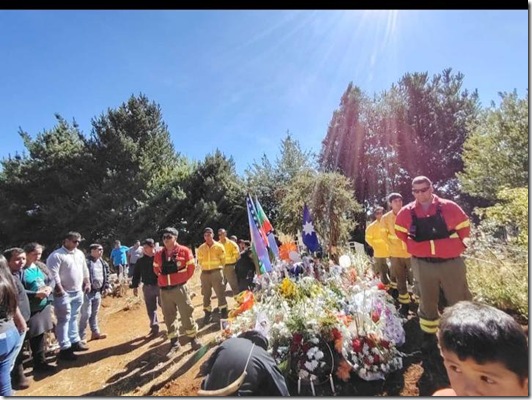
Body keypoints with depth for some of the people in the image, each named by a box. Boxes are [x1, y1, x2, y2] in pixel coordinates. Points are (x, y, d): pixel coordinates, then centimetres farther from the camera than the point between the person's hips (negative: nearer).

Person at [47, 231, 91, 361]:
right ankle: (65, 348, 8)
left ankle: (75, 341, 28)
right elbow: (53, 274, -19)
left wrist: (87, 283, 14)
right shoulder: (56, 255, -13)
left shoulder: (79, 253, 9)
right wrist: (59, 288, -20)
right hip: (64, 293, -7)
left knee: (74, 318, 17)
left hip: (78, 292, 7)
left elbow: (85, 269, 17)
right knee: (64, 320, 0)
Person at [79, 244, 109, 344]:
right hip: (88, 292, -7)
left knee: (94, 313, 19)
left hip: (98, 292, 7)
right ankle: (81, 336, 12)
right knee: (86, 314, -1)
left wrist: (106, 286, 12)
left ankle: (95, 332, 31)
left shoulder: (103, 263, 9)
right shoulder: (86, 262, -17)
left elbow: (106, 275, 18)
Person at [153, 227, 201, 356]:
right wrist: (164, 279, 11)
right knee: (169, 317, 11)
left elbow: (191, 267, 0)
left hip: (180, 288, -4)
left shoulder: (184, 251, -7)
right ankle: (174, 342, 26)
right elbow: (156, 269, 19)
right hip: (164, 291, 4)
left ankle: (193, 339, 22)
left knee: (186, 315, 4)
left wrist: (183, 278, 3)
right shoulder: (159, 254, 4)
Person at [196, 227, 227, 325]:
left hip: (216, 272, -3)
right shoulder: (201, 248, 4)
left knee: (220, 293, -1)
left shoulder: (219, 246, -3)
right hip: (205, 273, 3)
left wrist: (217, 268, 5)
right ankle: (208, 314, 19)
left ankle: (223, 312, 9)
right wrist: (205, 268, 8)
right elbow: (200, 261, 13)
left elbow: (223, 260, 3)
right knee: (206, 294, 9)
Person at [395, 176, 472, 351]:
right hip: (423, 266, 2)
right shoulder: (406, 213, -5)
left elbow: (464, 228, 6)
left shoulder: (449, 207, -9)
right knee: (427, 303, 15)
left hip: (451, 263, -1)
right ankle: (429, 336, 33)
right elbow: (400, 232, 13)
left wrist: (455, 247, 6)